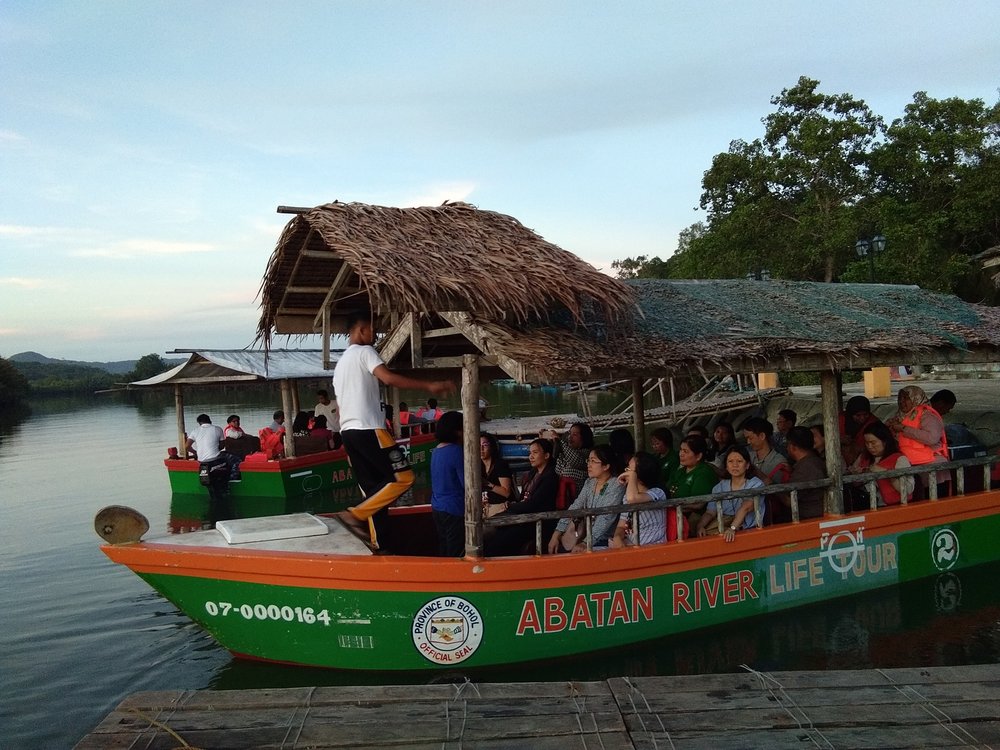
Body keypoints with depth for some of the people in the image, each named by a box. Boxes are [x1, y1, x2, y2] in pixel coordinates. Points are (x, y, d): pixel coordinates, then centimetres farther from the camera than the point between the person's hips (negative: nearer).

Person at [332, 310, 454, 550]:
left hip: (348, 431, 10)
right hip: (368, 429, -10)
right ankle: (356, 514, -12)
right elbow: (389, 378, -21)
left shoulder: (341, 363, 25)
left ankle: (376, 544, 6)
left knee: (373, 487, 10)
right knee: (402, 477, -6)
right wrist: (429, 385, -20)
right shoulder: (364, 352, -3)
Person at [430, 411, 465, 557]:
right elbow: (467, 484, -17)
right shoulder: (456, 451, -17)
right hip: (454, 510, -8)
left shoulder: (436, 450, 8)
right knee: (456, 555, -1)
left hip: (437, 508, 8)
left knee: (443, 553, 15)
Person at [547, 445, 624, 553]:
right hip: (585, 535, 7)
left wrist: (585, 544, -29)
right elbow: (574, 508, 6)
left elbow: (605, 520, -21)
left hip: (603, 542, -7)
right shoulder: (589, 483, 11)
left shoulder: (616, 486, -11)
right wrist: (556, 535, -5)